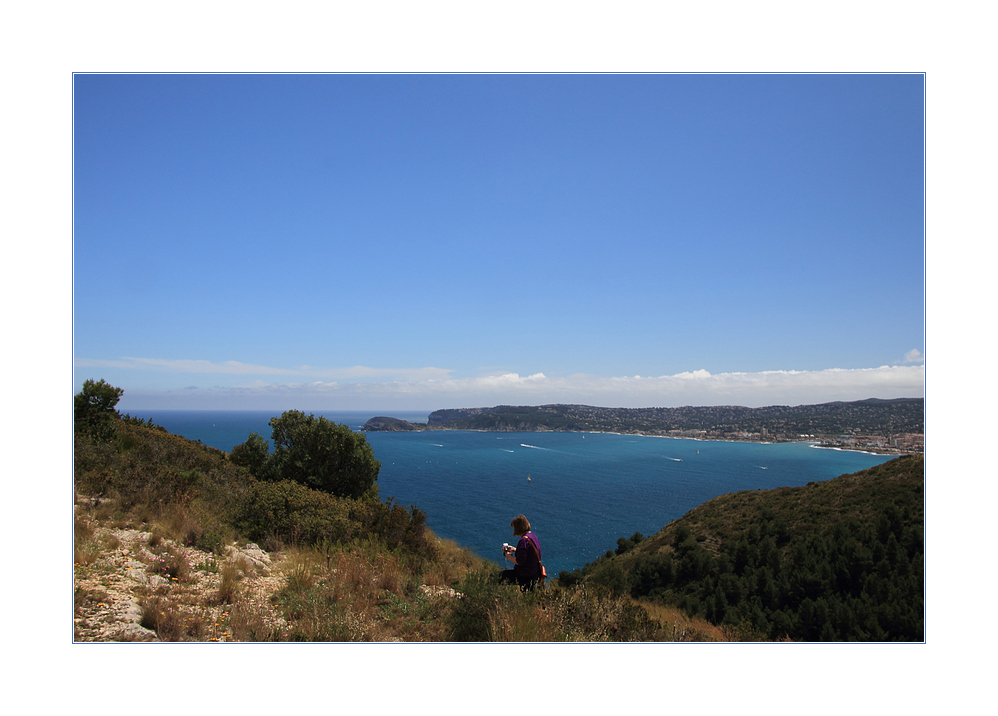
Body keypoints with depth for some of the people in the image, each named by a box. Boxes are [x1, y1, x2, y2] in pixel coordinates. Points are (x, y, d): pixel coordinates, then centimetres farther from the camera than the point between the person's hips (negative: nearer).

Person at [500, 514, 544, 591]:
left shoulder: (524, 540, -24)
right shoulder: (533, 535, 6)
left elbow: (519, 561, -24)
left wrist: (509, 557, -7)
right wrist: (514, 549, 15)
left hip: (527, 576, -10)